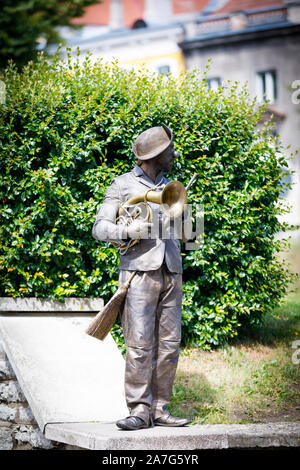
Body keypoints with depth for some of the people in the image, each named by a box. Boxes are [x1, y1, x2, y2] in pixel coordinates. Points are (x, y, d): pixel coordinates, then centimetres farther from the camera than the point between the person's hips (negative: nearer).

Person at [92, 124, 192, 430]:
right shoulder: (123, 185, 6)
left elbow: (185, 231, 26)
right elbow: (100, 227, 1)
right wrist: (127, 231, -18)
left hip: (171, 273, 5)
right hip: (139, 271, -5)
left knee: (169, 344, 1)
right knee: (140, 344, -13)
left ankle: (158, 409, 7)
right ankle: (139, 411, -10)